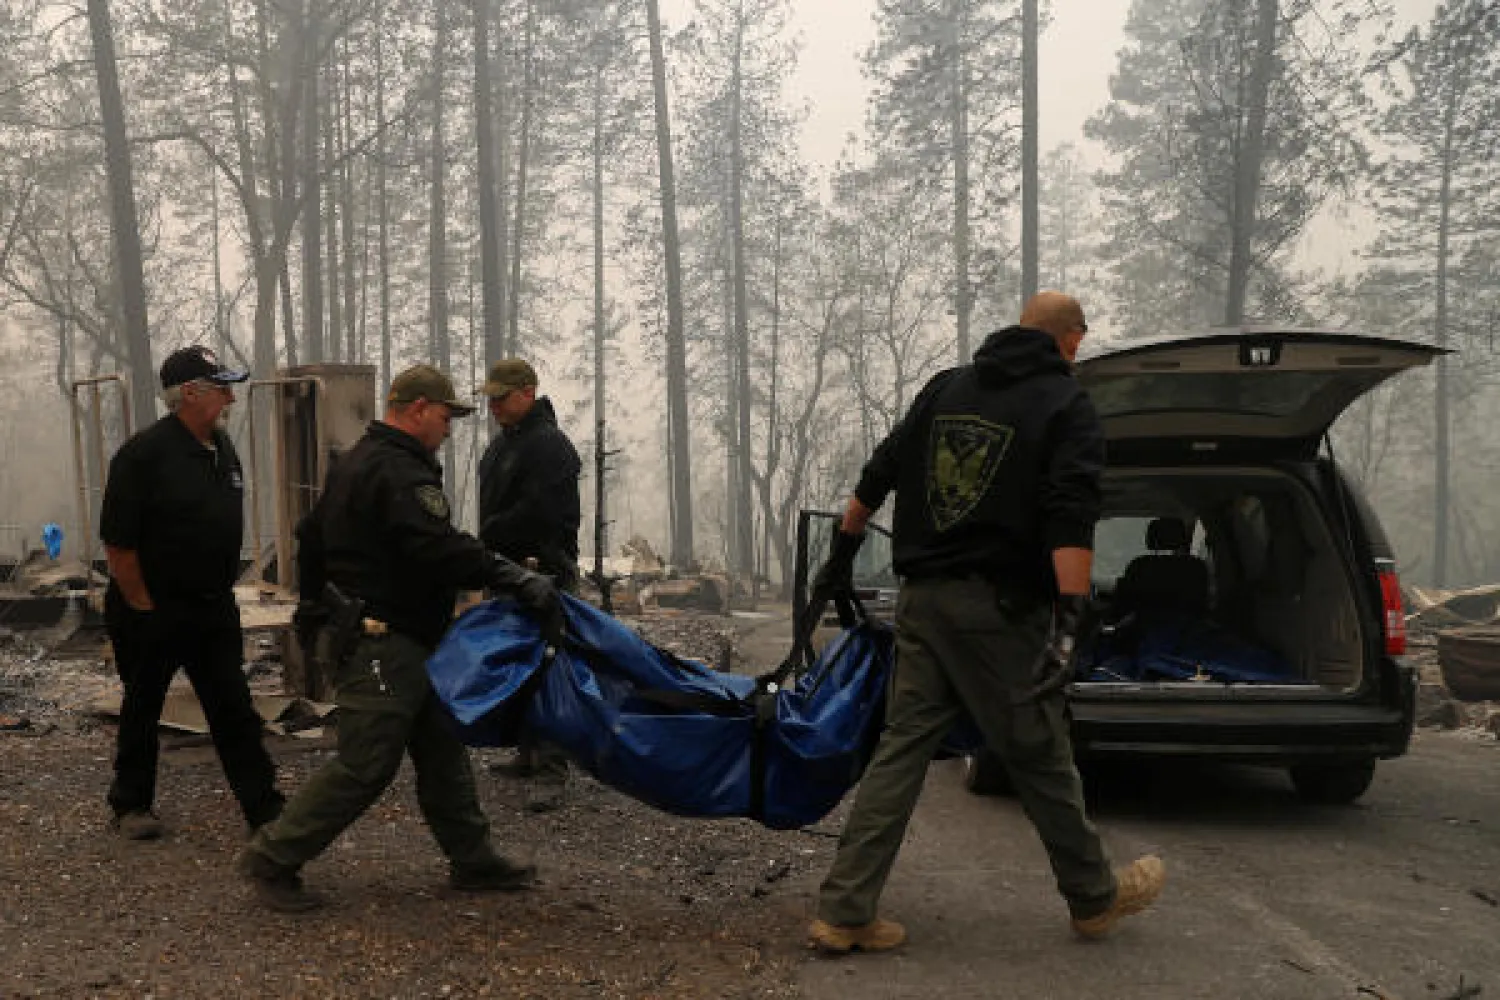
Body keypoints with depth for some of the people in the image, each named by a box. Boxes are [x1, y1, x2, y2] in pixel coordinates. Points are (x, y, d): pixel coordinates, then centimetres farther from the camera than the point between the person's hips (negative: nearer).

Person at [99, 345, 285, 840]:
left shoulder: (223, 448, 6)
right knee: (142, 709, 12)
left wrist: (221, 593, 15)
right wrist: (143, 608, -13)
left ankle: (264, 807, 9)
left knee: (235, 709, 6)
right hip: (152, 614, -6)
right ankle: (131, 805, 30)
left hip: (214, 610, 6)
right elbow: (117, 543, -17)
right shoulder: (144, 453, -17)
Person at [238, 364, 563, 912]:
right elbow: (441, 549, -31)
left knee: (442, 751, 14)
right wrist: (517, 580, -34)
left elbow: (311, 538, 26)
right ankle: (273, 857, 7)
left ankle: (473, 860, 21)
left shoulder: (355, 464, 17)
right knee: (364, 767, -5)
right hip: (384, 645, -11)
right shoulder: (399, 473, -18)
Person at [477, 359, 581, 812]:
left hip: (544, 573, -10)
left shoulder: (549, 444, -15)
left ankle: (551, 773, -10)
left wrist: (486, 538, -11)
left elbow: (535, 515, -23)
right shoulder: (502, 443, 17)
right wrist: (487, 545, 9)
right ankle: (529, 754, 28)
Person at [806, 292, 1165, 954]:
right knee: (1040, 757, 8)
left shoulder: (944, 388, 14)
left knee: (902, 747, 7)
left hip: (922, 601, 5)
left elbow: (875, 479, 17)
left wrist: (841, 558, 25)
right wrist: (1070, 619, -22)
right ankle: (1093, 898, 27)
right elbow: (1071, 519, -17)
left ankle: (843, 913, 6)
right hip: (1000, 609, -5)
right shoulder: (1067, 406, -3)